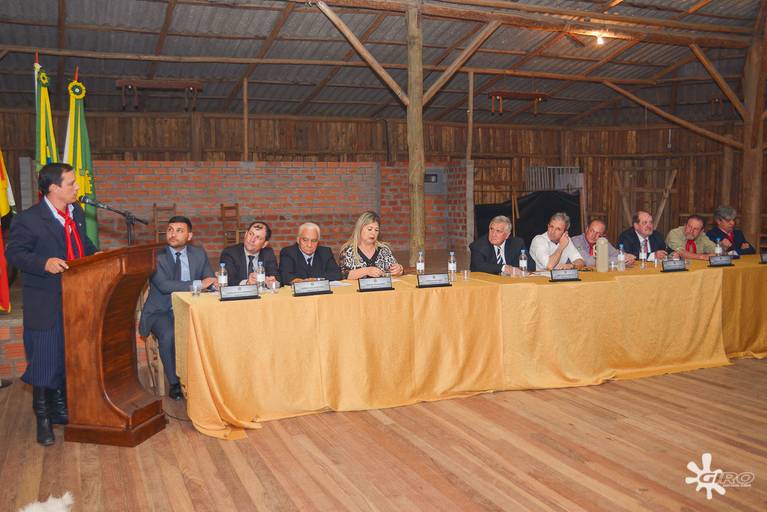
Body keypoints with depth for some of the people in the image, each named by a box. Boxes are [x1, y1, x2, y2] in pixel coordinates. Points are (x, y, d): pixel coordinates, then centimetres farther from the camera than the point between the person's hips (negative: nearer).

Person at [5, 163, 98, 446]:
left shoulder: (76, 212, 8)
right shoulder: (29, 219, -15)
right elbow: (13, 252, -13)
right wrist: (44, 263, -29)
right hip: (45, 304, -7)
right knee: (45, 362, 2)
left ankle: (61, 409, 34)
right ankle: (43, 419, 18)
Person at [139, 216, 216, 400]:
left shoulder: (199, 254, 8)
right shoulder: (155, 256, -5)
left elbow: (210, 280, 8)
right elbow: (164, 285, -18)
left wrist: (215, 283, -18)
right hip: (161, 312, -3)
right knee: (168, 335, -32)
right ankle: (175, 384, -12)